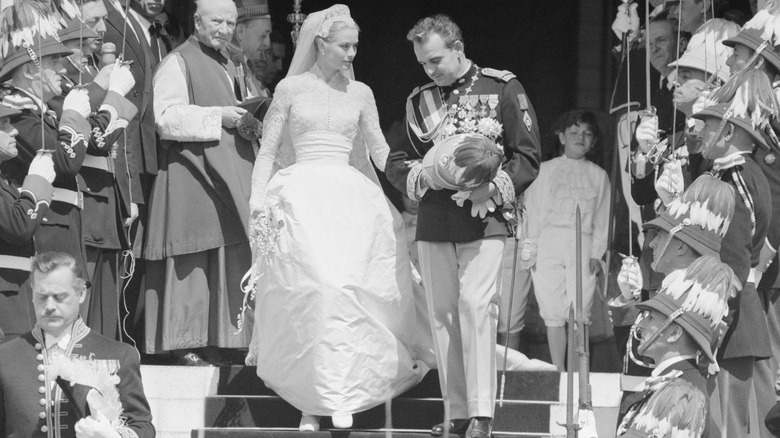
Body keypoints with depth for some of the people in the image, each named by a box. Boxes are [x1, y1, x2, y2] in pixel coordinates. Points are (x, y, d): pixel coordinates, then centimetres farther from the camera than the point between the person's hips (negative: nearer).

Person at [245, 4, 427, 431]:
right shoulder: (292, 88, 7)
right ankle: (309, 398, -10)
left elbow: (379, 150, 15)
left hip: (350, 199, 2)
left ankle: (339, 397, -13)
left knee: (343, 287, -14)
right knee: (314, 287, -16)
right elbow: (268, 151, 8)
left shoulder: (360, 93, 13)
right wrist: (258, 201, -3)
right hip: (301, 198, -2)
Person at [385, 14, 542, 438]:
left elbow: (528, 155, -1)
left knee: (476, 306, -15)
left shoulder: (501, 88, 1)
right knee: (441, 315, 3)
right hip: (433, 224, 5)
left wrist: (494, 188, -16)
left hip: (483, 222, -5)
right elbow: (395, 161, 17)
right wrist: (419, 174, -6)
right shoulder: (420, 100, 13)